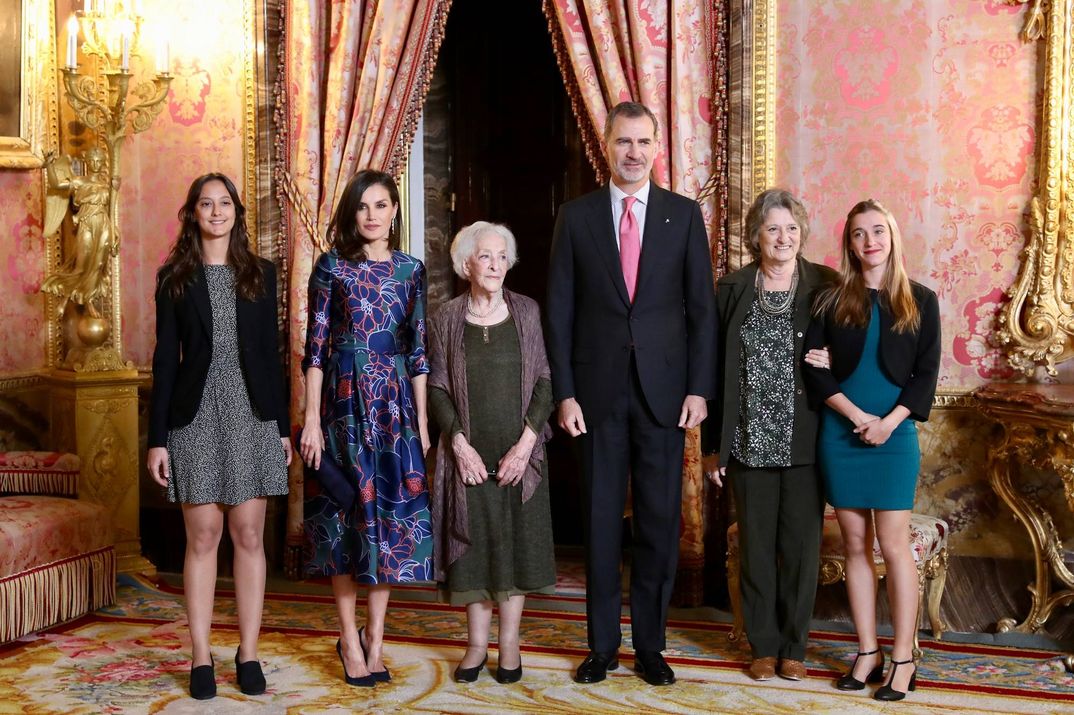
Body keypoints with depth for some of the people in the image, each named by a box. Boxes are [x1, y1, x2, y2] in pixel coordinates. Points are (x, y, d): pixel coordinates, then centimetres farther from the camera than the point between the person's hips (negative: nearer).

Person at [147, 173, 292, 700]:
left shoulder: (261, 274, 9)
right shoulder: (175, 276, 5)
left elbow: (271, 353, 9)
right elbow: (165, 356, 3)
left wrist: (284, 425, 5)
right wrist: (158, 437, -3)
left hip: (252, 416, 1)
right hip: (197, 417, -1)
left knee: (249, 536, 3)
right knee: (203, 536, 1)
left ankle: (248, 654, 11)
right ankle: (201, 658, 10)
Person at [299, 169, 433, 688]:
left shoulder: (410, 270, 8)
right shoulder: (331, 267, 0)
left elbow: (417, 351, 9)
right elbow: (315, 348, -2)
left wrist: (422, 419, 4)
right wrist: (311, 419, -9)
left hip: (395, 405, 3)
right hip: (345, 402, -3)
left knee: (392, 510, 3)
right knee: (346, 512, 2)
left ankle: (374, 638, 14)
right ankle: (351, 640, 13)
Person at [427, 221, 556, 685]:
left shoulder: (528, 313, 1)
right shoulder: (446, 320, 2)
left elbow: (545, 380, -1)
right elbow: (437, 387, 0)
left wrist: (526, 442, -10)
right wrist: (460, 444, -11)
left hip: (519, 452, 0)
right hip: (468, 453, 0)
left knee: (516, 540, 5)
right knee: (474, 542, 4)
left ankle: (509, 643, 15)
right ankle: (476, 643, 14)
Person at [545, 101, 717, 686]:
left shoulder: (684, 215, 4)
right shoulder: (575, 216, 4)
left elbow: (702, 307, 3)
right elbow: (559, 311, 3)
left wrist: (700, 389, -4)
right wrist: (564, 392, -4)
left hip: (663, 390, 0)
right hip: (599, 390, 0)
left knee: (659, 522, 6)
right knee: (600, 520, 7)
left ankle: (650, 645, 19)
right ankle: (602, 645, 19)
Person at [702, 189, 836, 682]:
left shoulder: (825, 286, 1)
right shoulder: (731, 290, 2)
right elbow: (715, 369, 3)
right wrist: (713, 444, 1)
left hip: (804, 442, 0)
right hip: (750, 442, 1)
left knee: (801, 545, 6)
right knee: (756, 546, 8)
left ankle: (794, 647, 21)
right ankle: (763, 646, 21)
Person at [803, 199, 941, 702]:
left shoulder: (920, 300, 4)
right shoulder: (831, 300, 5)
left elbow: (927, 372, 0)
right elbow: (814, 367, -1)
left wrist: (890, 422, -12)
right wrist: (856, 415, -13)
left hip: (894, 435, -1)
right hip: (840, 434, 2)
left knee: (894, 546, -2)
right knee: (855, 545, 6)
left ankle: (903, 660, 6)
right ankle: (868, 653, 14)